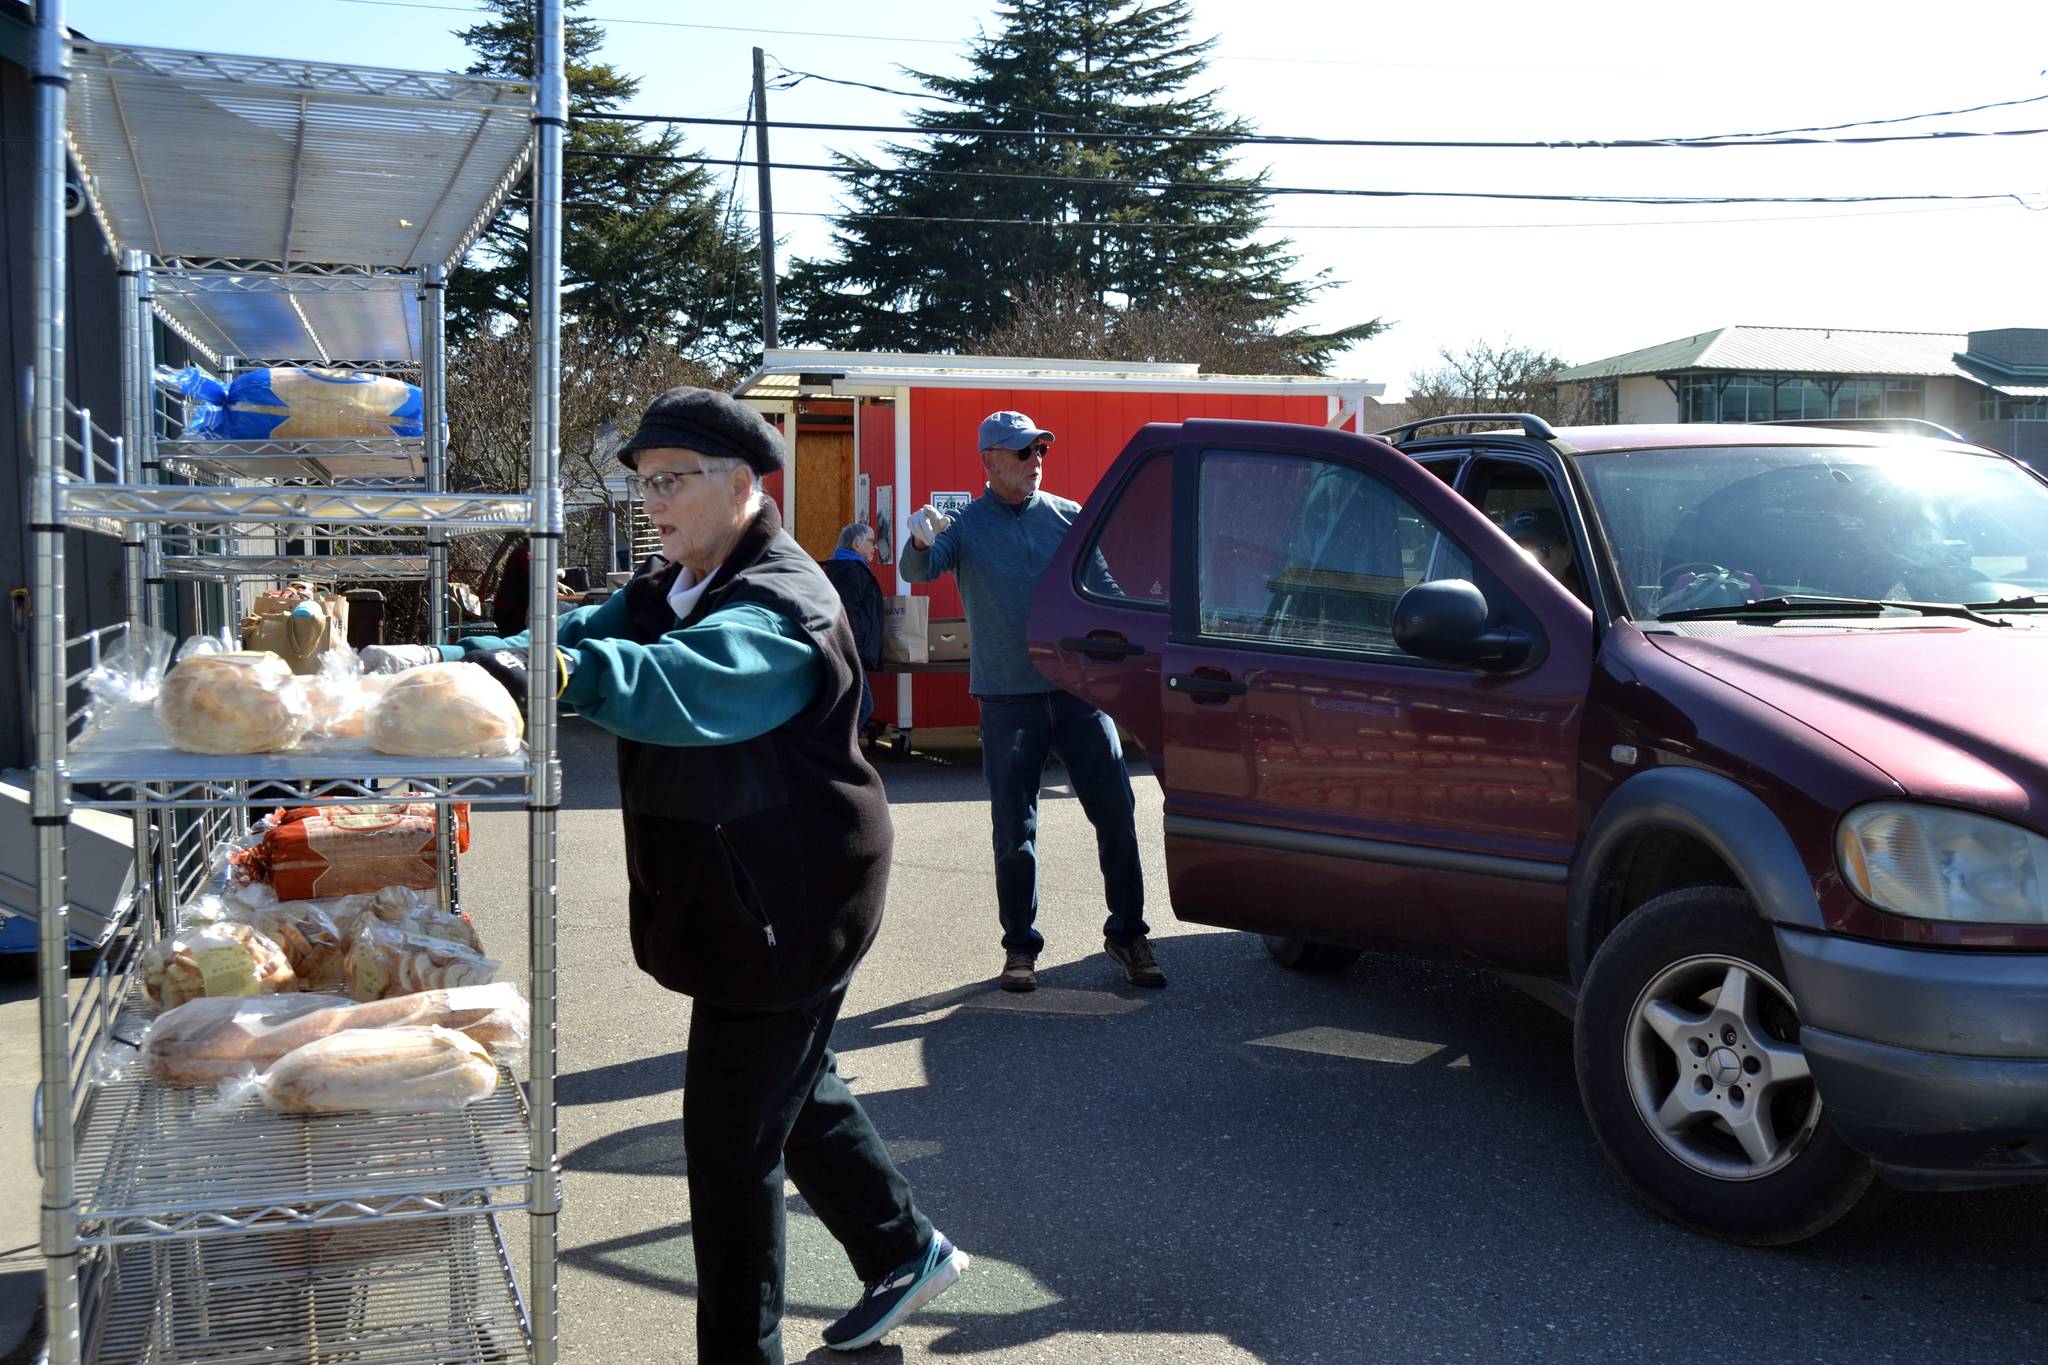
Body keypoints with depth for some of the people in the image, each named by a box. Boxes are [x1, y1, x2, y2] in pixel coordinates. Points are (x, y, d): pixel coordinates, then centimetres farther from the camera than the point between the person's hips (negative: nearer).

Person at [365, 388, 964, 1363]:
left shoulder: (782, 606, -22)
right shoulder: (667, 592, 10)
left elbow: (679, 683, -42)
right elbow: (574, 642, -3)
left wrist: (563, 671, -59)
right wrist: (448, 659, -21)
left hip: (784, 909, -10)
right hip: (735, 905, 10)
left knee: (731, 1135, -3)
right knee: (797, 1094, 24)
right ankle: (906, 1253, 43)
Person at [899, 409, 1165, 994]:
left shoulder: (1068, 517, 8)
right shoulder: (966, 525, 1)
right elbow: (918, 571, -17)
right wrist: (920, 541, -38)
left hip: (1079, 689, 2)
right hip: (1008, 699, -2)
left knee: (1116, 814, 0)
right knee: (1014, 831, 3)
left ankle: (1128, 934, 13)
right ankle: (1020, 946, 17)